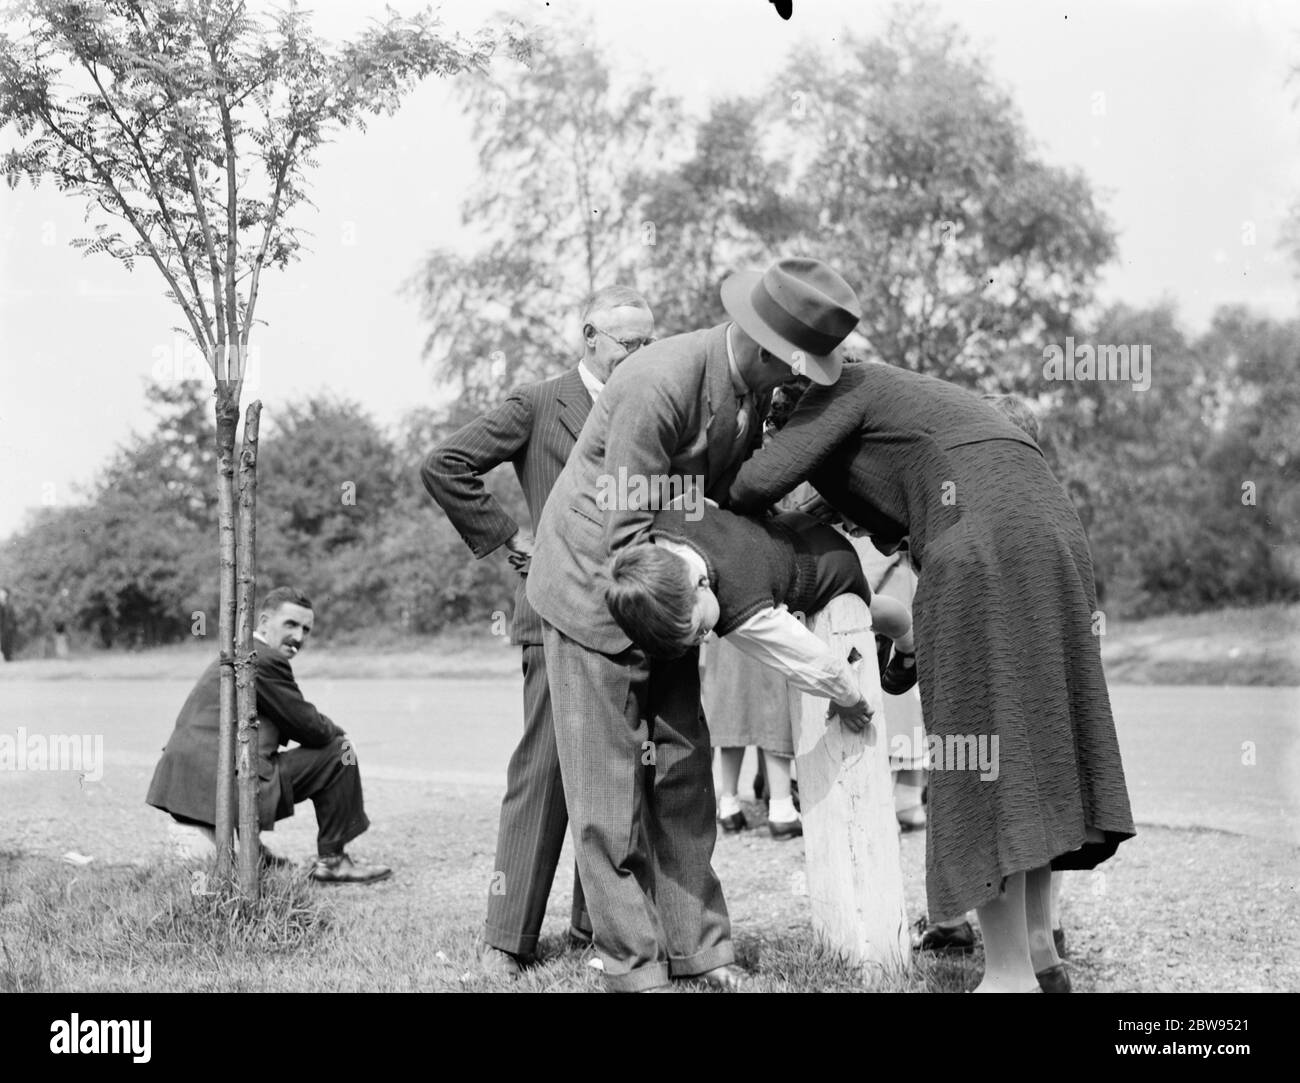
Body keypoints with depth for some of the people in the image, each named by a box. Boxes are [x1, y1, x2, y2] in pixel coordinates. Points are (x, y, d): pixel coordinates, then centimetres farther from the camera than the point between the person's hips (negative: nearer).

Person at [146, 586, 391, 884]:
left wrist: (331, 734, 10)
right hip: (226, 786, -10)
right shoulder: (265, 659, -11)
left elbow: (289, 726, 24)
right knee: (338, 753, -3)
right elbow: (311, 727, -7)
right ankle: (331, 861, 4)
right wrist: (340, 736, 13)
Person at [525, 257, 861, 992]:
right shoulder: (662, 384, -28)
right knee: (611, 781, -3)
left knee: (683, 767, 7)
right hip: (597, 578, -8)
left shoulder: (760, 385, -3)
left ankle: (697, 945, 14)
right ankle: (634, 963, 4)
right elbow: (626, 530, -24)